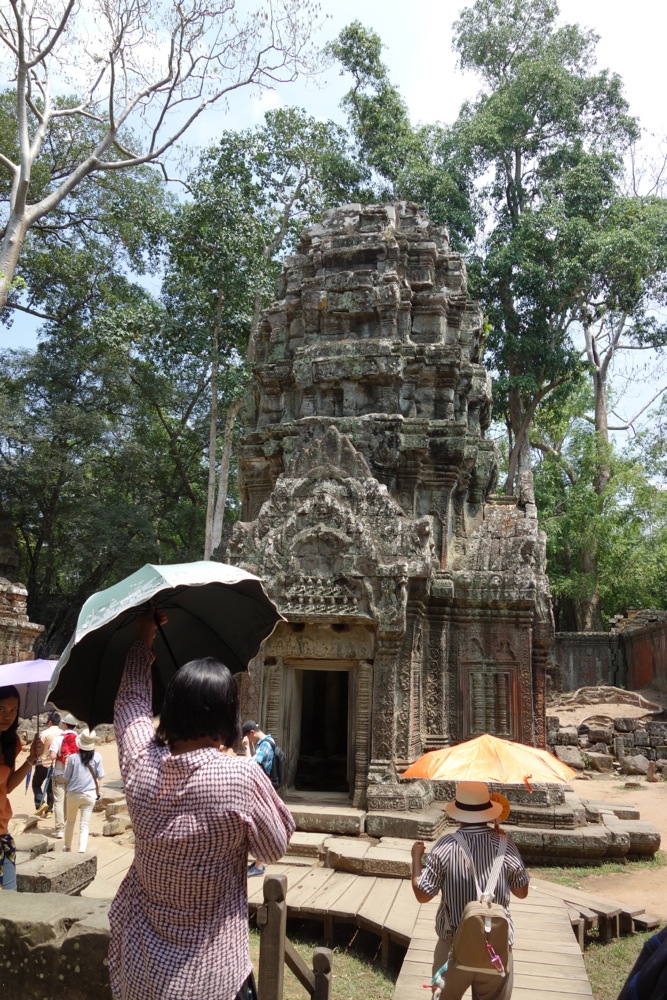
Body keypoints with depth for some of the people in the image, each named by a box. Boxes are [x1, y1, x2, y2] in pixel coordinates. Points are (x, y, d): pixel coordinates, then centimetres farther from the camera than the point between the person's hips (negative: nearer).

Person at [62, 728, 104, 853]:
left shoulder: (73, 757, -10)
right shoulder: (97, 757, -8)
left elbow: (66, 777, -3)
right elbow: (100, 776, -1)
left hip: (73, 794, 1)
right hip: (90, 794, 0)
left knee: (70, 821, 22)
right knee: (84, 825, 3)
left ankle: (67, 847, 38)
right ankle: (82, 851, -7)